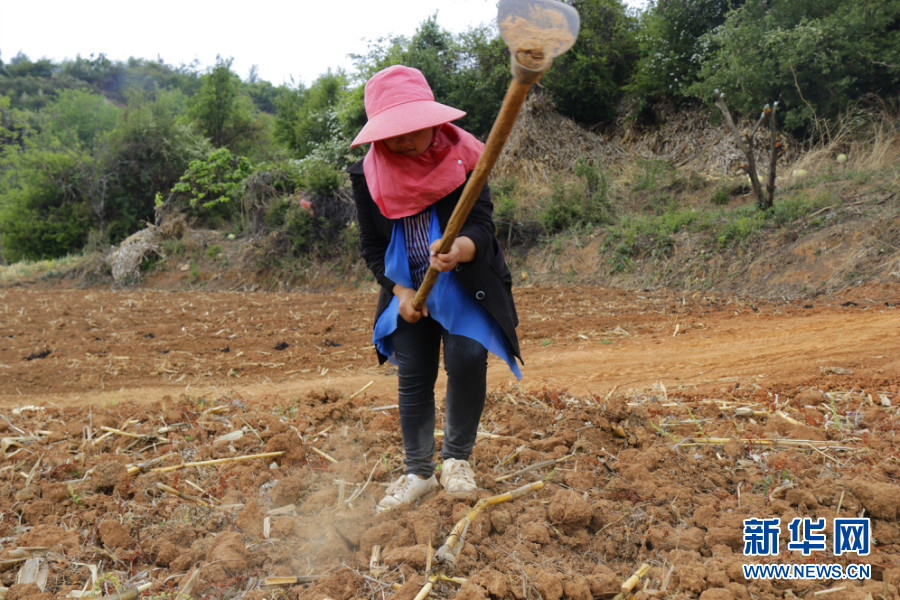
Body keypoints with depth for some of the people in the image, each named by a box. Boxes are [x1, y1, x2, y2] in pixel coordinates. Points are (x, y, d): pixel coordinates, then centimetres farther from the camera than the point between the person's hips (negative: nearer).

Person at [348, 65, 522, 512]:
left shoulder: (462, 158, -13)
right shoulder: (369, 176, -6)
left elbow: (482, 225, -20)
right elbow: (372, 248, 1)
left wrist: (460, 249, -44)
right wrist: (400, 291, -13)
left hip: (464, 283, -2)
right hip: (409, 288, 2)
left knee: (467, 357, -21)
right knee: (412, 376, -1)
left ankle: (457, 458, 1)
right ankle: (418, 472, 16)